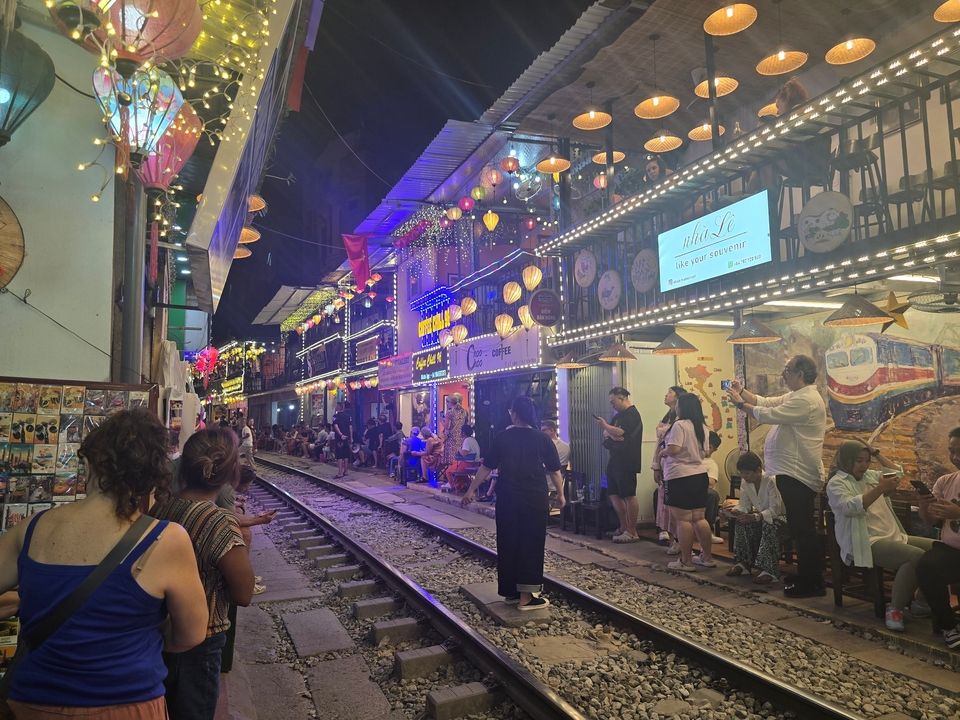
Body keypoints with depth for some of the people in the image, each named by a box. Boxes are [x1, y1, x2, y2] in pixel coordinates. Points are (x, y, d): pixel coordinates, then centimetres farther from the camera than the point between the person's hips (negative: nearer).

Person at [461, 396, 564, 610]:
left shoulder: (502, 438, -2)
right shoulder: (542, 439, -3)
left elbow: (486, 467, 1)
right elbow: (554, 471, 1)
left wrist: (471, 490, 8)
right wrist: (560, 494, 15)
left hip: (508, 499, 1)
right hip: (535, 499, -1)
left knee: (507, 545, 12)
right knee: (531, 546, 5)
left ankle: (510, 592, 19)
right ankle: (526, 597, 6)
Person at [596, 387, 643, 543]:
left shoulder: (632, 414, -10)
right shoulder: (619, 415, 20)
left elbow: (619, 432, -20)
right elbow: (607, 433, 14)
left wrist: (604, 425, -3)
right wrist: (611, 435, -9)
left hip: (626, 462, -10)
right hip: (615, 460, 10)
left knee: (629, 495, -7)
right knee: (614, 494, 12)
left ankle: (632, 532, -4)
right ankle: (624, 527, 21)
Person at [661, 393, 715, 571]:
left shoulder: (680, 425, -13)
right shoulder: (703, 427, 12)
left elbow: (674, 449, -22)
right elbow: (705, 453, 18)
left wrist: (662, 452, -3)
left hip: (680, 477, -8)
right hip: (699, 475, 8)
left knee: (682, 520, -3)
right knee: (699, 518, 13)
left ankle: (686, 561, 1)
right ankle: (707, 557, 19)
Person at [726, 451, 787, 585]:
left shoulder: (771, 481, -26)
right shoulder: (745, 482, -4)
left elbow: (775, 510, -30)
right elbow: (744, 505, -4)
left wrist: (754, 517, -43)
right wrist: (736, 512, -27)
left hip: (779, 517, -7)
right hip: (761, 517, 7)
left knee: (769, 525, -37)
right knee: (742, 522, -19)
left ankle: (770, 571, -35)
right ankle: (744, 563, -8)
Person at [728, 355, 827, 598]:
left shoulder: (806, 400, -19)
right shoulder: (795, 397, 16)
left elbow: (767, 414, -21)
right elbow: (766, 402, 16)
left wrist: (740, 403, -9)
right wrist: (743, 392, 4)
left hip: (798, 475, -11)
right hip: (793, 473, 11)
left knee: (802, 529, -3)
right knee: (801, 529, 16)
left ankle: (811, 583, 5)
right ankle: (808, 578, 25)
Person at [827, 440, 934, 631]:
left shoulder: (870, 476, 21)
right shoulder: (836, 483, -5)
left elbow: (897, 473, 28)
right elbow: (851, 507, -22)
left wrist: (876, 452, 18)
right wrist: (880, 489, -30)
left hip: (893, 536, 9)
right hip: (865, 543, -9)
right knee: (916, 556, -30)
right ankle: (895, 608, -19)